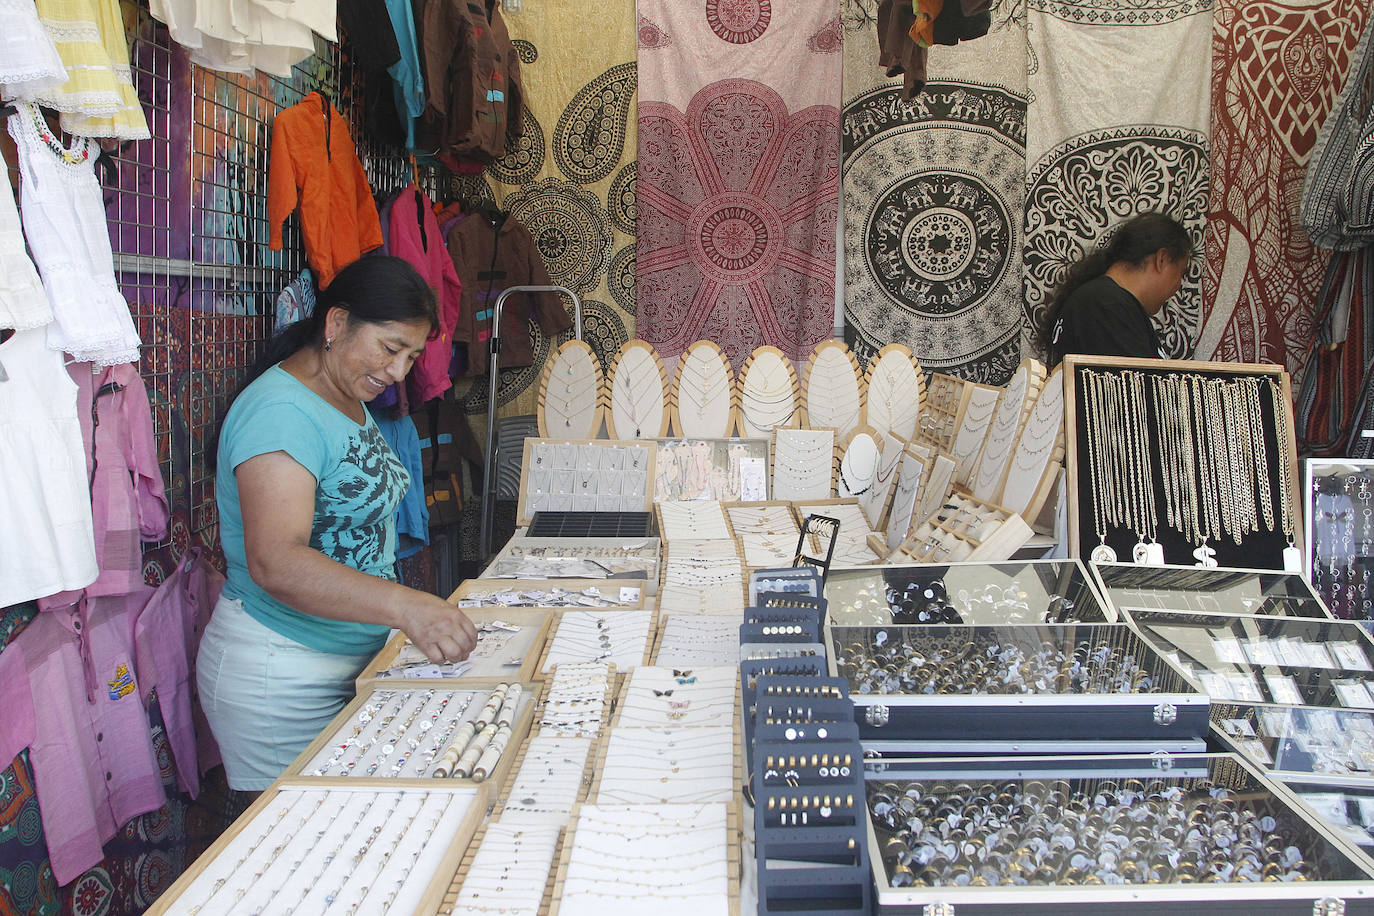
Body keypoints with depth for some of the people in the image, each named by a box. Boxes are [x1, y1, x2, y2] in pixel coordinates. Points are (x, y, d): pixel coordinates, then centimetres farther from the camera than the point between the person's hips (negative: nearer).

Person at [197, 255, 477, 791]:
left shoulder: (350, 402, 10)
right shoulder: (281, 411, -22)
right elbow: (276, 564, -34)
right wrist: (406, 606, -44)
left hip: (354, 661, 9)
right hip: (280, 674, -9)